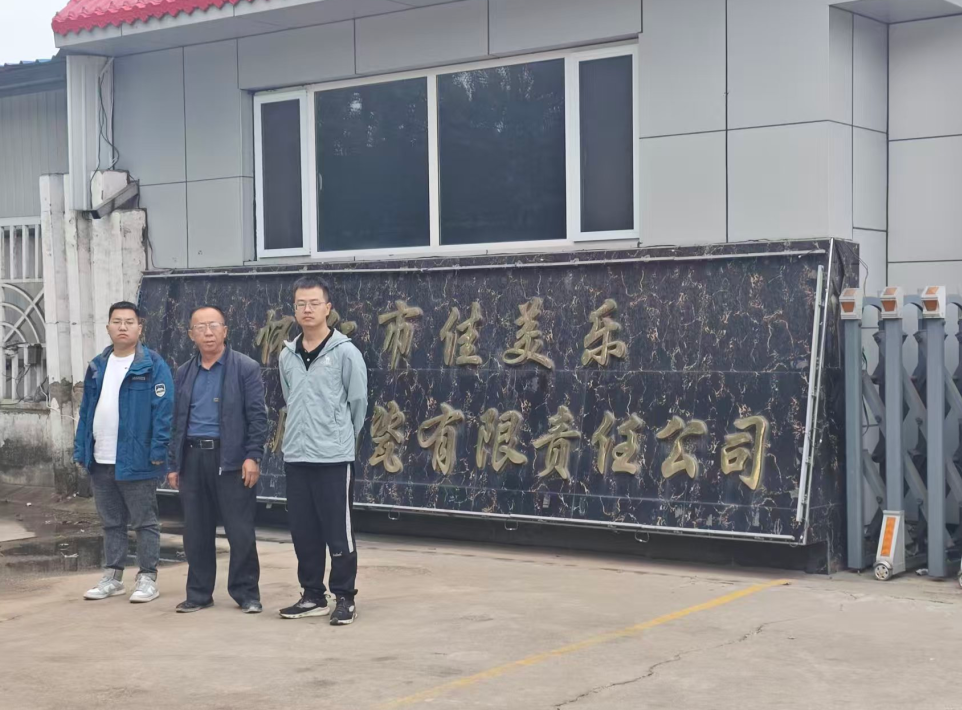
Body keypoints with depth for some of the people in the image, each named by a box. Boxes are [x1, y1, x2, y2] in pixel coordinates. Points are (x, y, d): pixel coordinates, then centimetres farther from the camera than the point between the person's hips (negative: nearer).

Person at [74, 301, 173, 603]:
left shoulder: (153, 366, -7)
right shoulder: (97, 366, 12)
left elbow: (163, 410, -12)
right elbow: (86, 410, 14)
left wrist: (158, 451, -18)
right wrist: (81, 450, 9)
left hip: (136, 461, -6)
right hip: (100, 461, 6)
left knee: (144, 522, 4)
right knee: (111, 522, 15)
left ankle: (148, 578, 11)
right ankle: (112, 576, 25)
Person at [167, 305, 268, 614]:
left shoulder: (246, 368, -1)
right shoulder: (184, 373, 14)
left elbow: (257, 416, -5)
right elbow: (178, 421, 16)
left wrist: (253, 456, -13)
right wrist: (174, 464, 12)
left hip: (231, 460, -4)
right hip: (192, 458, 5)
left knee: (240, 531, -1)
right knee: (195, 531, 8)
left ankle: (247, 594, 9)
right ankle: (199, 593, 19)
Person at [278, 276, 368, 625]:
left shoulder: (345, 352, -7)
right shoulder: (287, 355, 9)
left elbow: (358, 402, -1)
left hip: (334, 457, -5)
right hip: (296, 456, 5)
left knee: (339, 531, -1)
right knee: (303, 532, 10)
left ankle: (344, 598, 8)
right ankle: (313, 595, 21)